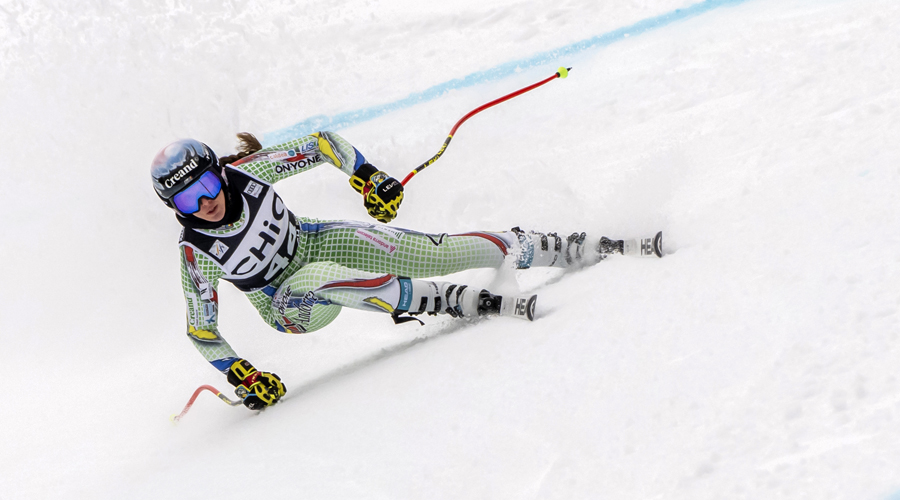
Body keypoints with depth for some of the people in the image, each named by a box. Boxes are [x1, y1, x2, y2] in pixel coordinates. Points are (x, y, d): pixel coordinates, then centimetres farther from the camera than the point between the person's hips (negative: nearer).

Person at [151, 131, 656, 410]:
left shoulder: (245, 170, -20)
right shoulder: (197, 254, -23)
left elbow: (321, 144, -10)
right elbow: (202, 332, -12)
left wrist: (368, 175, -22)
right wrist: (243, 377, -21)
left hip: (318, 241, 2)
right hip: (290, 306, -2)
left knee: (443, 251, -13)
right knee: (325, 278, -40)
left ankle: (566, 249, 0)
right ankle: (457, 301, -35)